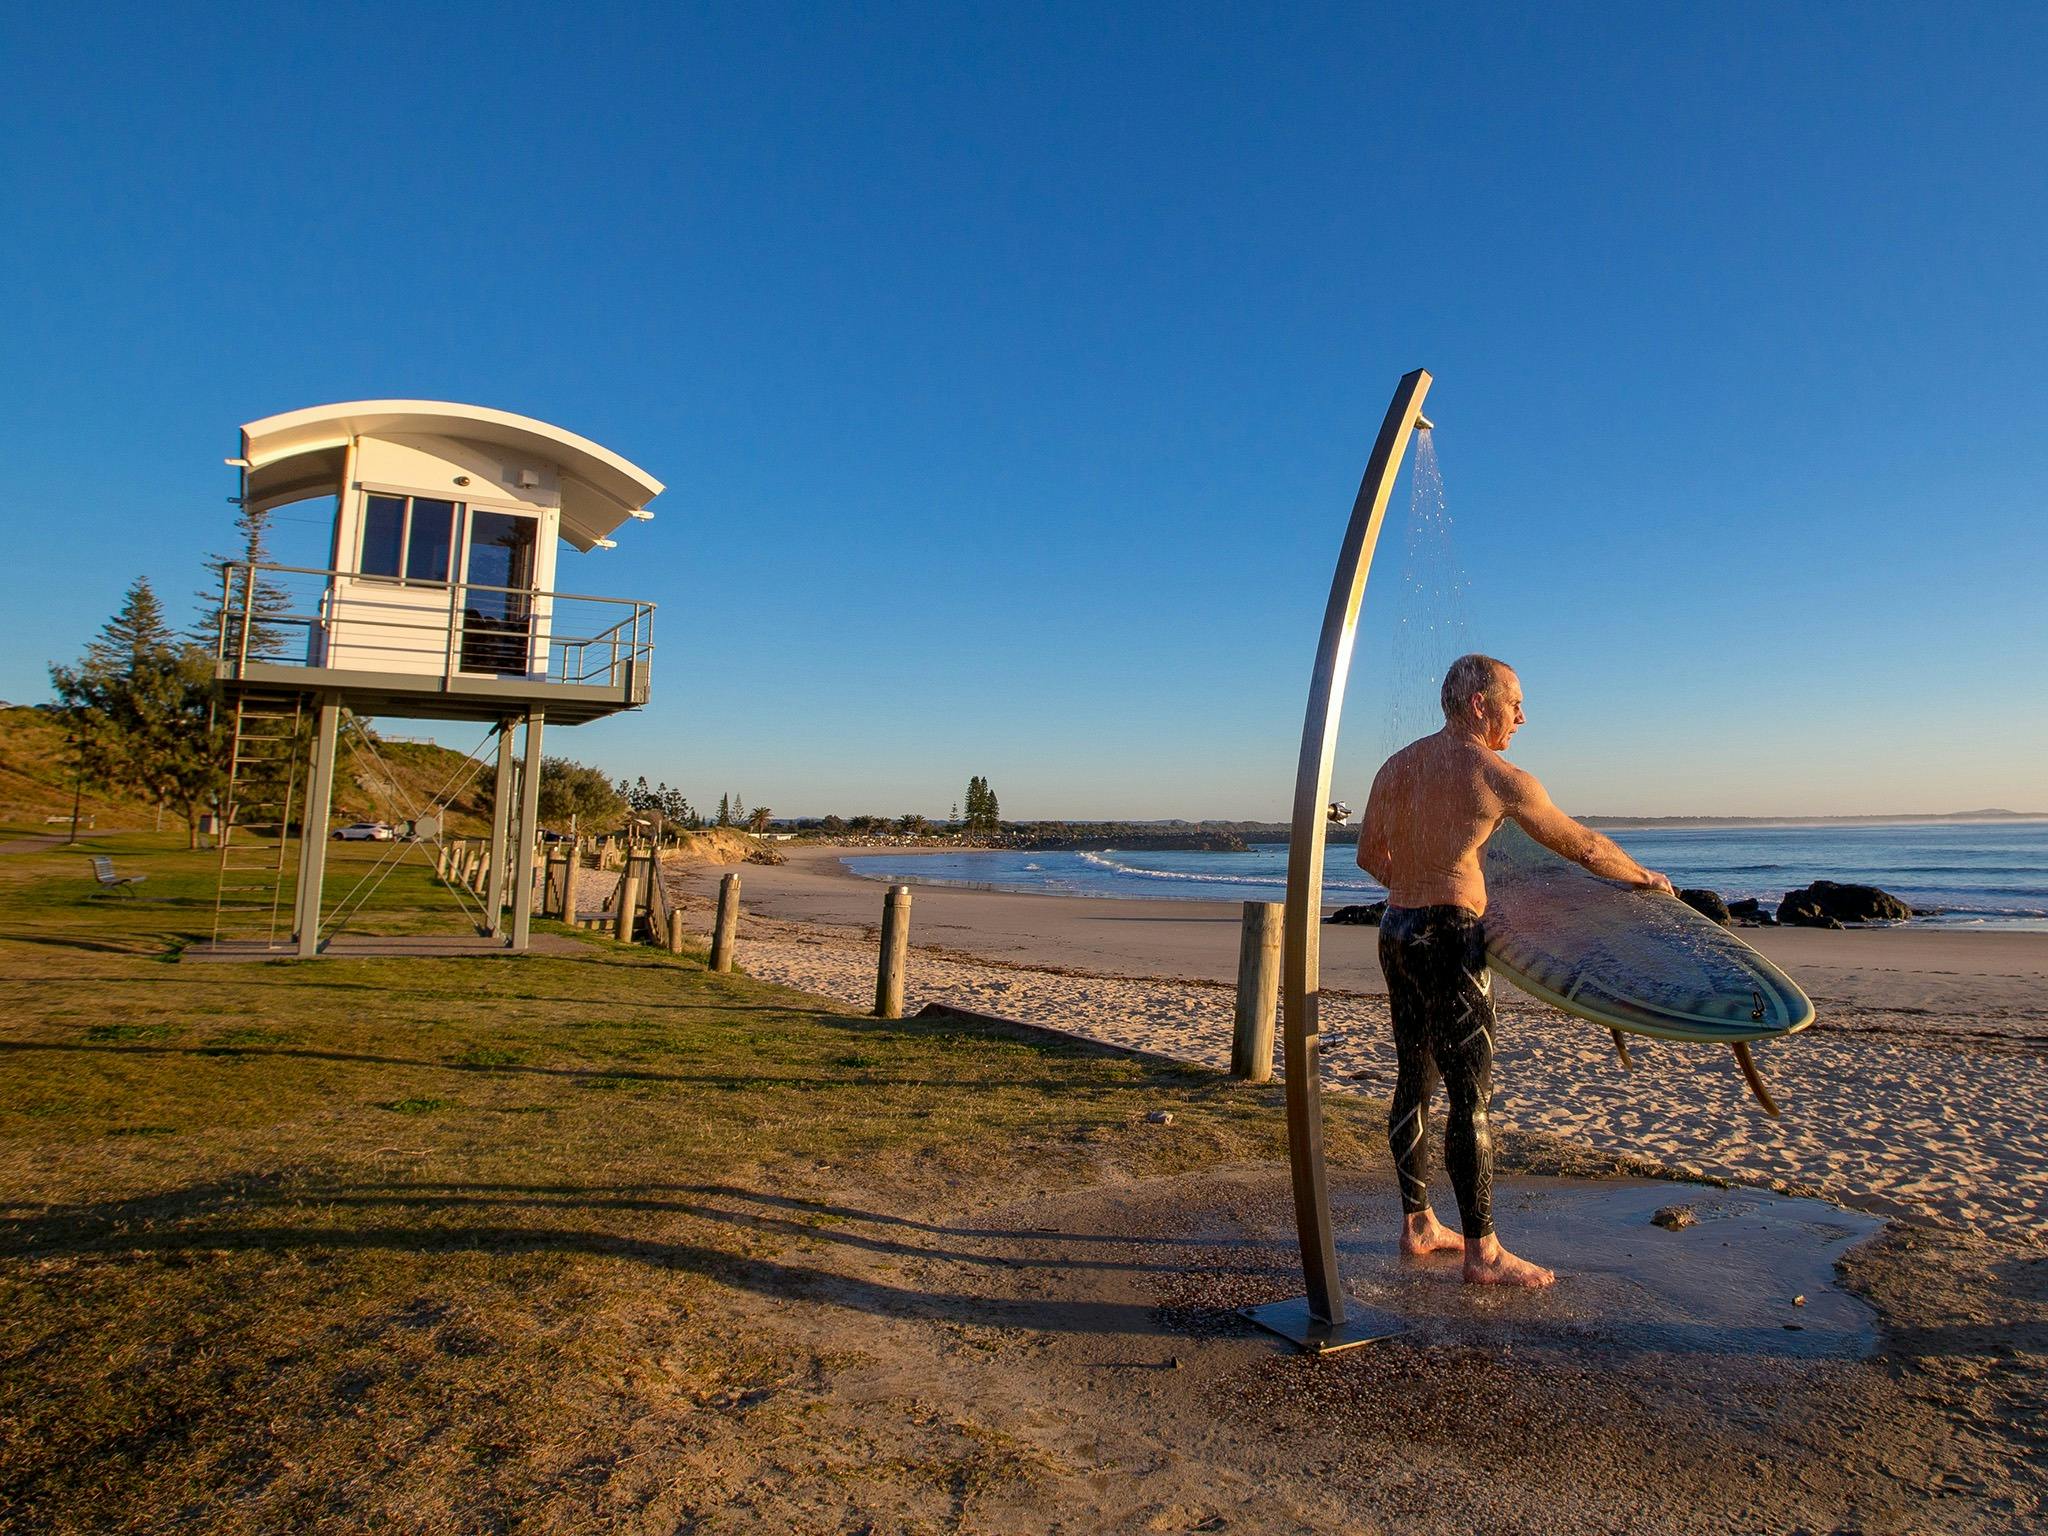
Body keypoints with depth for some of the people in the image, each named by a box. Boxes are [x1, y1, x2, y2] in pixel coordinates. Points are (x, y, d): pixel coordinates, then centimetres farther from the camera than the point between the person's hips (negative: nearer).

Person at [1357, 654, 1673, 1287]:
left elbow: (1369, 855, 19)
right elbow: (1584, 847, 3)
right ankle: (1483, 1252, 8)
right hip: (1450, 938, -8)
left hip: (1397, 931, 8)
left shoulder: (1395, 766, 10)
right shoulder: (1501, 777, -9)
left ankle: (1417, 1224, 25)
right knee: (1471, 1095, -1)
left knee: (1414, 1081, 15)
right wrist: (1642, 876, 21)